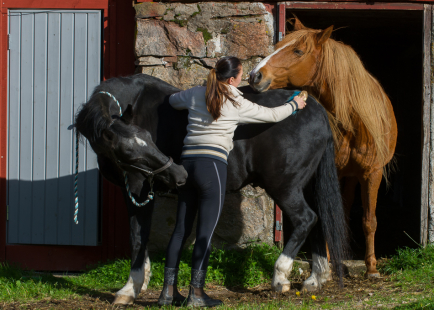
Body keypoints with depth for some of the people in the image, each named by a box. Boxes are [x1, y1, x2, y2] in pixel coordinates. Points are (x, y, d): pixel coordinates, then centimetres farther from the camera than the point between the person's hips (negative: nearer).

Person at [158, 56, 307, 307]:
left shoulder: (196, 95, 11)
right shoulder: (238, 105, -1)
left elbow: (173, 101, 32)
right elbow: (273, 115, 11)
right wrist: (295, 105, 29)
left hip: (188, 162, 6)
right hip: (212, 165, -6)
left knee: (181, 229, 10)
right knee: (205, 231, -4)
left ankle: (169, 290, 8)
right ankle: (196, 293, -5)